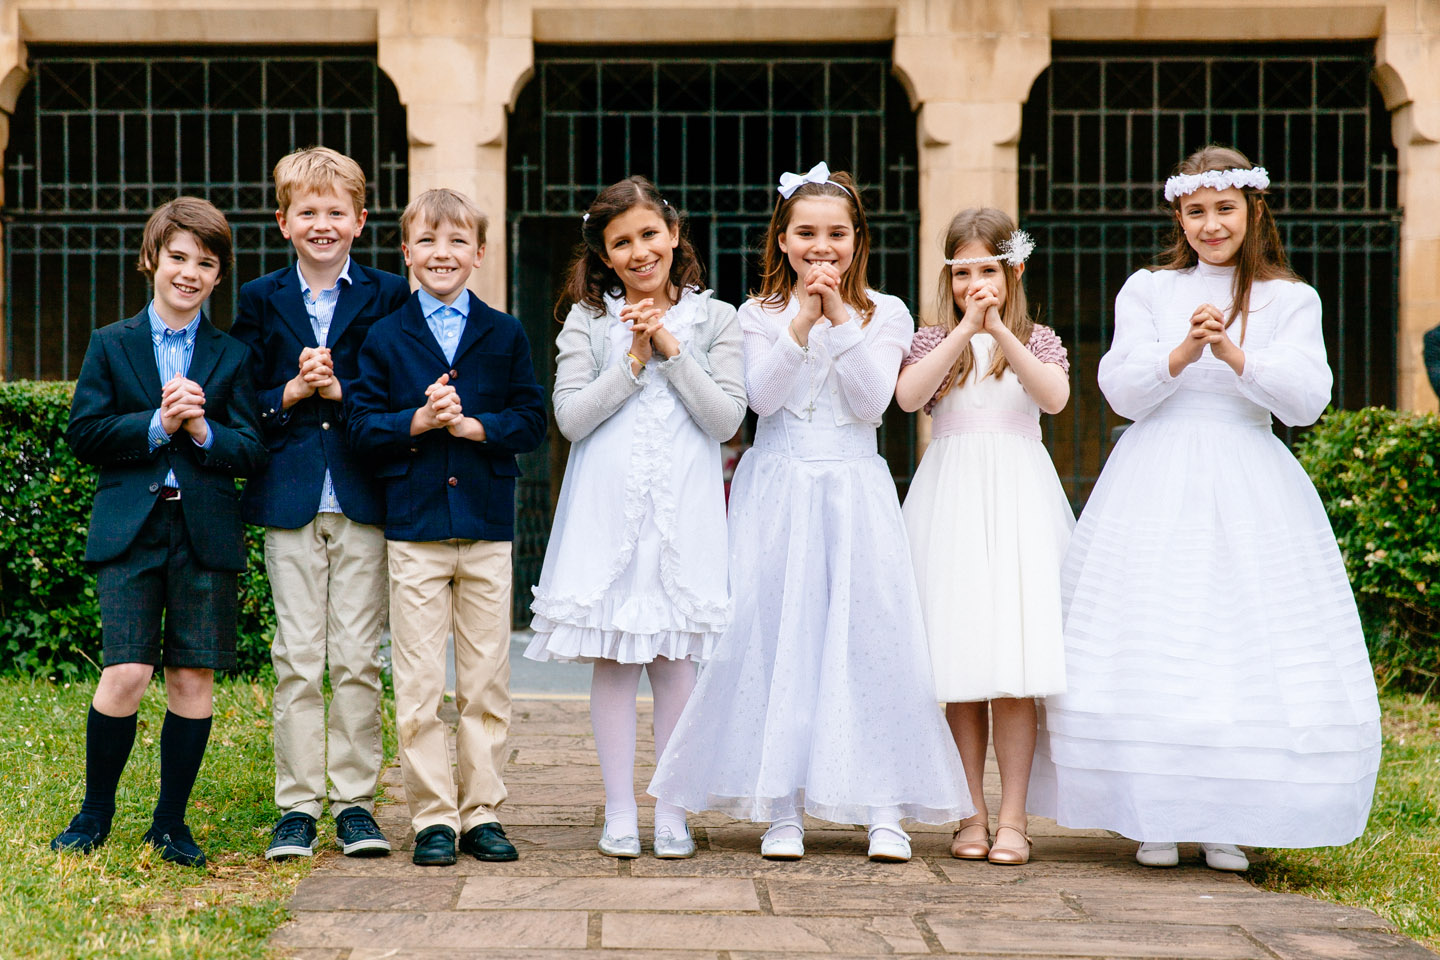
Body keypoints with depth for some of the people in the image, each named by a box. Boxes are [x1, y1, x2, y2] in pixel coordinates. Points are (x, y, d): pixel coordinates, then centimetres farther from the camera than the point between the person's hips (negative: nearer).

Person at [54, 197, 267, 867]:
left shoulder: (232, 357, 10)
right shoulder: (110, 346, 10)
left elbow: (253, 453, 4)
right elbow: (84, 435, 0)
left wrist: (203, 431, -14)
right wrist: (157, 424, -12)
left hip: (207, 534, 1)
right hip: (130, 532, -1)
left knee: (193, 680, 2)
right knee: (126, 674, -9)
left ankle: (170, 824, 15)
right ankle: (95, 812, 11)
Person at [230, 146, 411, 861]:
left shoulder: (389, 297, 5)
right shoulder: (260, 301, 9)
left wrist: (339, 390, -13)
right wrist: (292, 392, -10)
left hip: (363, 499, -1)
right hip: (289, 500, 1)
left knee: (357, 658, 2)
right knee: (297, 660, 1)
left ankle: (355, 799, 10)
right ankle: (297, 803, 8)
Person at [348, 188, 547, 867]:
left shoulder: (505, 335, 7)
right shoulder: (384, 338, 5)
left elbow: (531, 422, 1)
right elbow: (361, 427, -1)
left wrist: (472, 424, -14)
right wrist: (419, 420, -16)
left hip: (488, 528, 1)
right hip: (414, 526, -1)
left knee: (486, 681, 5)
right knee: (418, 685, 0)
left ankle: (481, 812, 13)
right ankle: (432, 817, 7)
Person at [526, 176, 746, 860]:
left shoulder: (714, 320, 7)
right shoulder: (587, 320, 7)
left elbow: (726, 420, -2)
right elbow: (571, 416, -2)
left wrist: (671, 349, -7)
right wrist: (635, 359, -7)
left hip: (683, 506, 0)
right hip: (606, 503, 0)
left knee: (673, 661, 1)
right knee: (612, 659, 1)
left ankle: (672, 812, 9)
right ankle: (619, 813, 8)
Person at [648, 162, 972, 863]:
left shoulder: (883, 314, 6)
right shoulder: (761, 314, 6)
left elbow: (873, 400, -7)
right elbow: (762, 396, -8)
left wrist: (839, 317, -11)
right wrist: (803, 318, -13)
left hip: (854, 490, 0)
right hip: (778, 488, 0)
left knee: (869, 637, -5)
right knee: (774, 640, -2)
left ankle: (884, 808, -1)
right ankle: (782, 807, 5)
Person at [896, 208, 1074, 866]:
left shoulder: (1037, 340, 9)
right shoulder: (934, 339, 9)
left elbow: (1055, 397, -12)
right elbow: (908, 396, -12)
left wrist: (1000, 330, -17)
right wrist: (965, 330, -15)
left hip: (1018, 497, -1)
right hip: (952, 496, 1)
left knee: (1014, 667, -7)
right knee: (960, 668, 0)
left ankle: (1012, 818, -1)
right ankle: (972, 816, 8)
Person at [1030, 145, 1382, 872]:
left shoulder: (1289, 300, 7)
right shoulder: (1147, 292, 9)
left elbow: (1306, 401, -4)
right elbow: (1123, 391, -2)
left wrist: (1233, 353, -16)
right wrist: (1182, 353, -18)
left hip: (1249, 488, 0)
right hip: (1159, 483, 0)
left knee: (1245, 643, -4)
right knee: (1148, 645, -4)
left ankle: (1228, 822, 6)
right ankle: (1154, 817, 5)